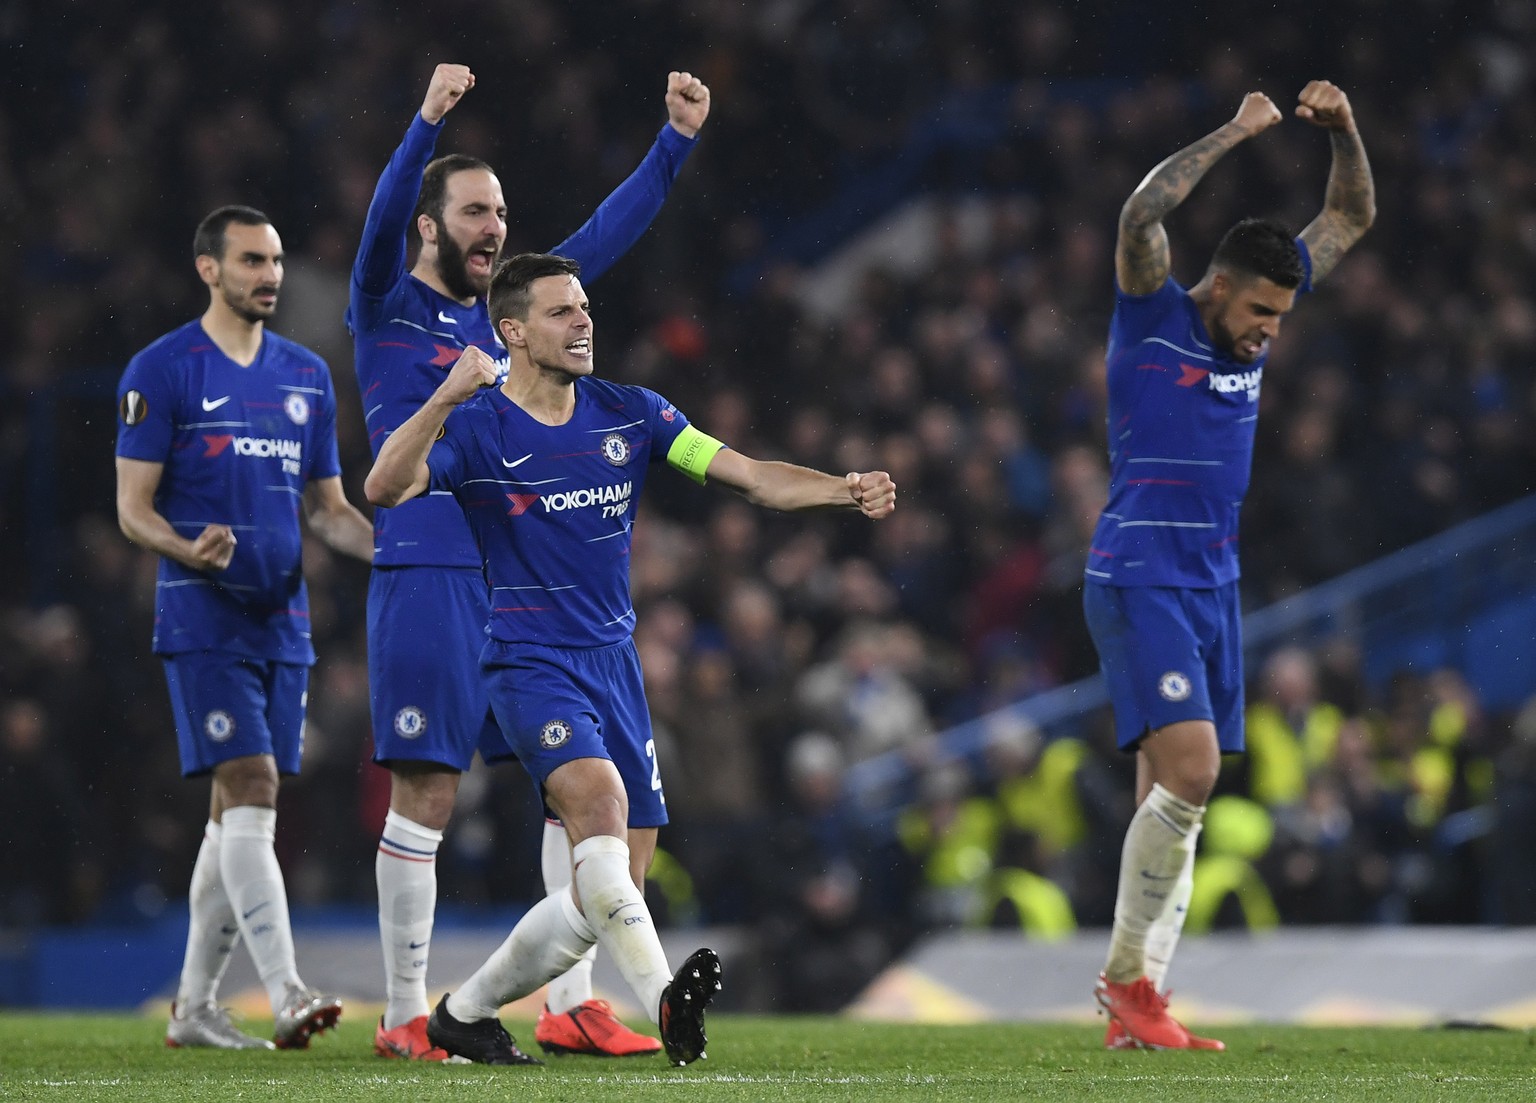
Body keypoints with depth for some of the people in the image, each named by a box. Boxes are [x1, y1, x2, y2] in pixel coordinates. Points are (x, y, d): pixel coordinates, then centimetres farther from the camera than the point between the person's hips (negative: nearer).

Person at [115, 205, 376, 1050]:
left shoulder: (306, 376, 14)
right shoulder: (162, 370, -4)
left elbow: (327, 509, 19)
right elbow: (132, 506, -5)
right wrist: (186, 549, -25)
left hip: (281, 621, 6)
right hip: (203, 620, -6)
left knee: (236, 814, 8)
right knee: (250, 791, -16)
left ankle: (194, 1005, 16)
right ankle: (285, 997, -22)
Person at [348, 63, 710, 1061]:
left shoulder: (506, 308, 17)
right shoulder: (390, 309, 1)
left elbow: (606, 234, 17)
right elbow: (384, 222, -18)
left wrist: (678, 139, 8)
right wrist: (428, 124, -33)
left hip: (524, 582, 6)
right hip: (425, 576, -6)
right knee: (427, 793, -5)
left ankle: (571, 1007, 9)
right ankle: (405, 1017, 3)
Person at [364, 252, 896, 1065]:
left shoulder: (628, 414, 6)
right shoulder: (477, 426, -7)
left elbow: (749, 475, 1)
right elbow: (383, 488, -24)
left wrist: (845, 490, -16)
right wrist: (443, 401, -38)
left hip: (614, 662, 6)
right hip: (532, 663, -6)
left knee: (613, 890, 4)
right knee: (598, 795, -32)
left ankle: (466, 1012, 22)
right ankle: (664, 999, -45)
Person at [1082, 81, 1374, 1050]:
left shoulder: (1253, 325, 10)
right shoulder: (1153, 318, -7)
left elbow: (1352, 217, 18)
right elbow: (1141, 216, -27)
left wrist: (1343, 131, 0)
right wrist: (1234, 135, -23)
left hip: (1214, 587, 8)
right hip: (1139, 582, -7)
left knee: (1176, 797, 5)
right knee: (1190, 768, -20)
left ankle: (1134, 1006, 7)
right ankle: (1129, 972, -10)